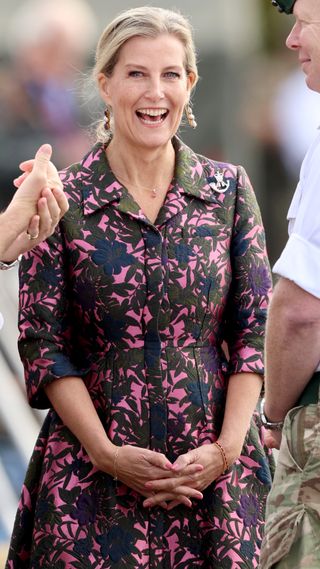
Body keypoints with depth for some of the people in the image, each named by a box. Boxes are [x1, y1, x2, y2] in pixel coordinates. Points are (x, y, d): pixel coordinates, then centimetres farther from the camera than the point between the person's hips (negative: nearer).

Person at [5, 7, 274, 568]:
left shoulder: (228, 190, 6)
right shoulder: (63, 201, 0)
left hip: (218, 470, 2)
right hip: (93, 477, -2)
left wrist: (227, 448, -7)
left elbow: (256, 331, 5)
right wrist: (108, 454, -11)